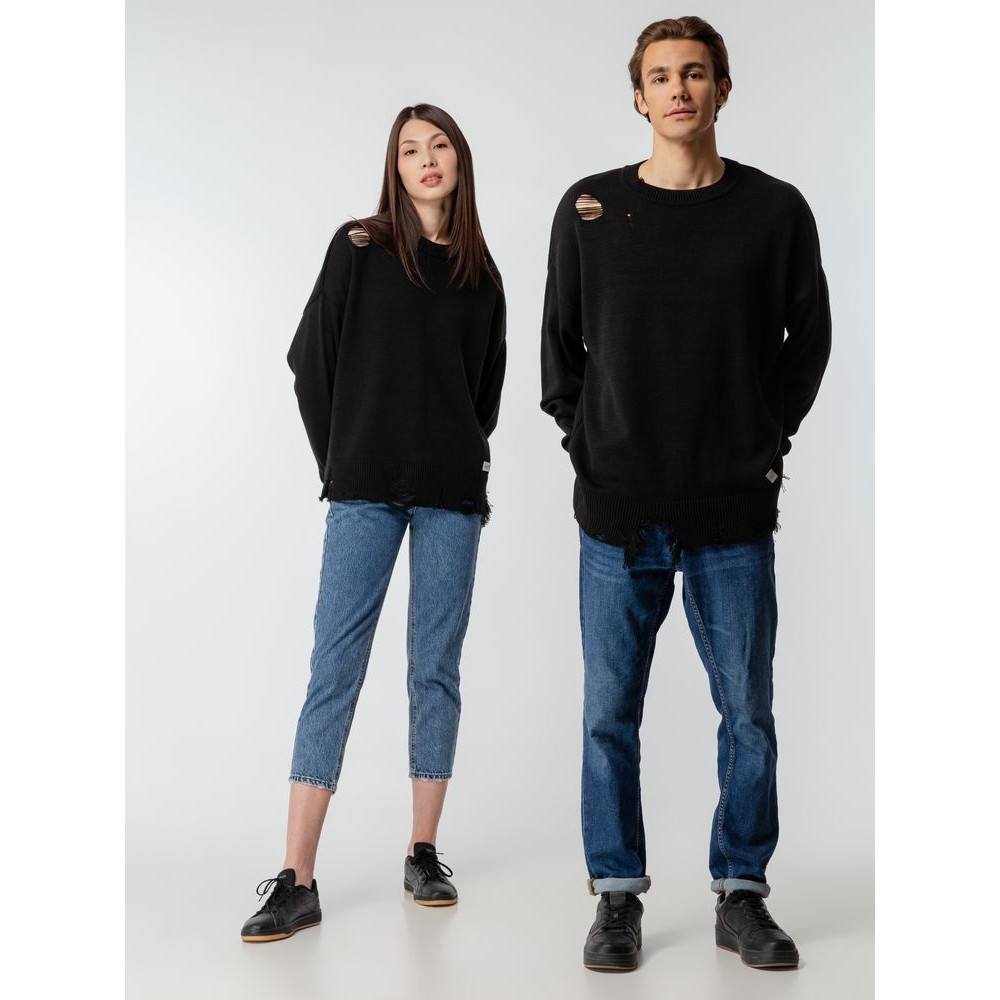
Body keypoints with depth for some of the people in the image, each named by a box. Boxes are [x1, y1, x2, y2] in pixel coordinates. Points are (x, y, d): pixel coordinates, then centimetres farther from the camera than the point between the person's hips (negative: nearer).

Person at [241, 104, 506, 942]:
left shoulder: (481, 274, 11)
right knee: (335, 667, -5)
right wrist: (338, 464, 2)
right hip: (366, 491, -2)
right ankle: (297, 882, -2)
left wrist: (467, 464, 7)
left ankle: (424, 854, 17)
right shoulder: (359, 248, 5)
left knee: (437, 668, 5)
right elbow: (310, 361, 4)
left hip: (452, 494, 2)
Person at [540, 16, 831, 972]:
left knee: (748, 714, 7)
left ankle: (741, 895, 25)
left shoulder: (775, 209, 3)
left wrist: (768, 440, 8)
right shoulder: (589, 208, 5)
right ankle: (618, 897, 22)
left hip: (733, 512, 0)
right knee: (609, 715, 6)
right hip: (619, 510, 0)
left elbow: (808, 337, 13)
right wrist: (583, 443, 6)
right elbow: (559, 340, 13)